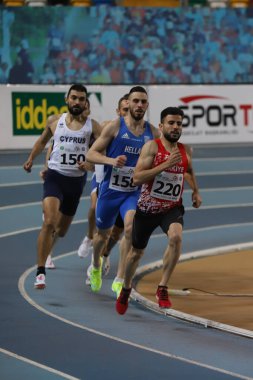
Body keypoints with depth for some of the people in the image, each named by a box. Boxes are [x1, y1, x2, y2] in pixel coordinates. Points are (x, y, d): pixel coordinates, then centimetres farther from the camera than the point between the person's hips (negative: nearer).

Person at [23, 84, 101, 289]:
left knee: (61, 230, 15)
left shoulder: (92, 126, -3)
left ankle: (47, 248, 50)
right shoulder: (54, 121, 1)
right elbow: (43, 140, 20)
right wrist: (31, 159, 20)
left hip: (76, 180, 2)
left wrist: (90, 163, -20)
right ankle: (41, 272, -22)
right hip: (55, 177, -2)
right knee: (49, 222, -23)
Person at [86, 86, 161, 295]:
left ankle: (120, 280, -18)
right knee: (103, 234, 16)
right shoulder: (115, 126, -9)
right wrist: (111, 161, -25)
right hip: (110, 189, -1)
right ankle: (96, 267, 49)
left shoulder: (153, 133, 0)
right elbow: (91, 154, -8)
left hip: (134, 192, 1)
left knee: (131, 228, -25)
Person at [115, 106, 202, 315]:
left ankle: (163, 287, -21)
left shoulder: (185, 151, 1)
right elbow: (137, 178, -25)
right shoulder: (152, 147, -14)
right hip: (147, 208, -2)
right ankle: (126, 289, 43)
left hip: (173, 208, 2)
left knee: (176, 236, -31)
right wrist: (165, 165, -30)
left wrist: (196, 192, 10)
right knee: (137, 252, 14)